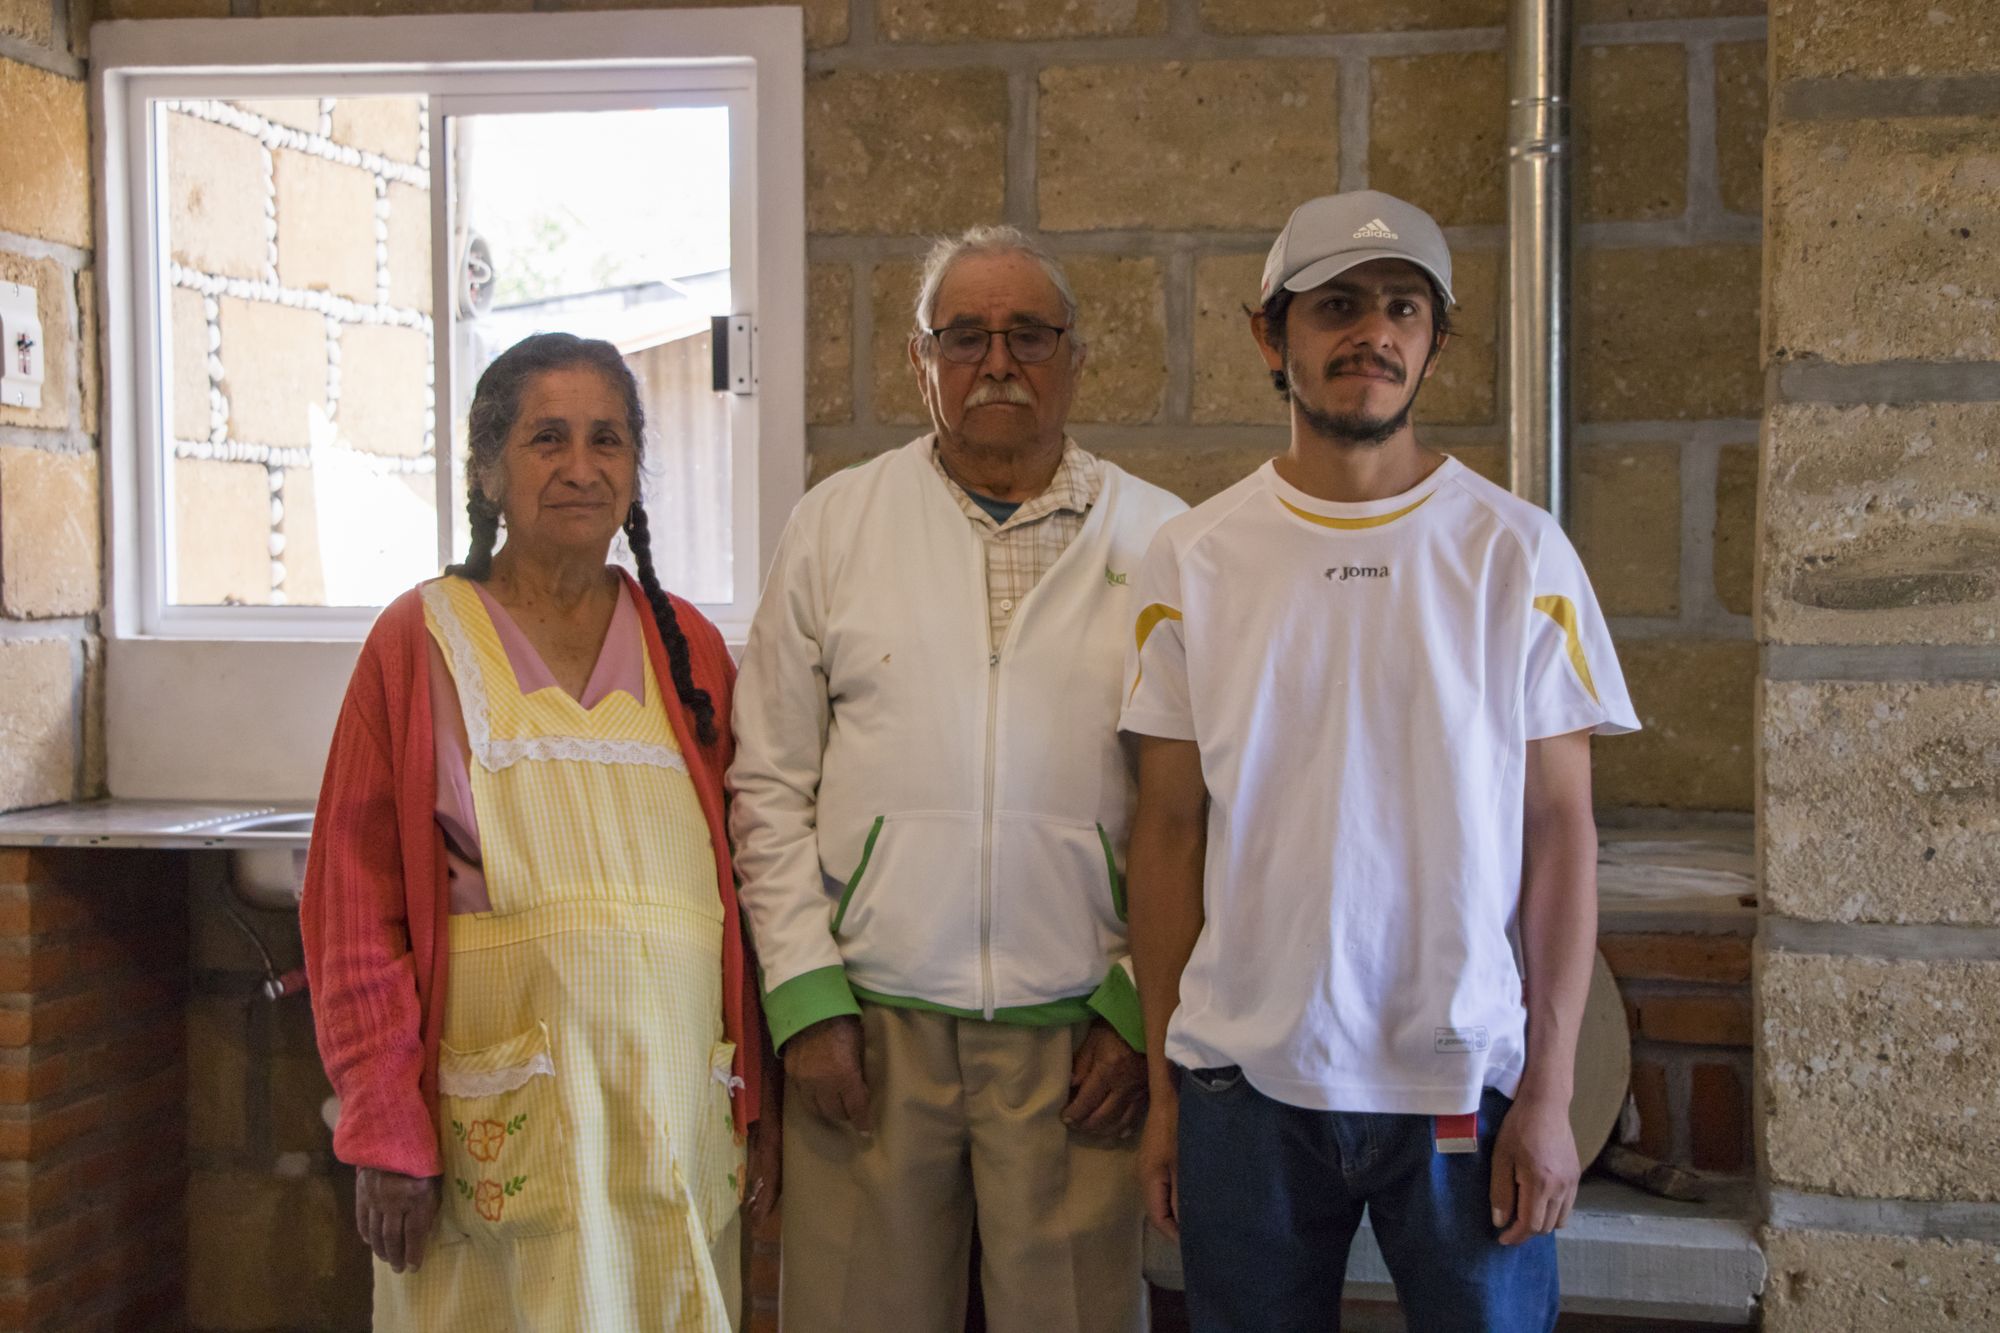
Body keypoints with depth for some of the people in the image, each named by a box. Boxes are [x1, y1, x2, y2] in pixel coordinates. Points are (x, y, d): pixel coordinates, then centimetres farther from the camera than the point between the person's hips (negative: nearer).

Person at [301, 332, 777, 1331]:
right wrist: (387, 1131, -8)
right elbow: (355, 906, -3)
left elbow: (733, 890, 11)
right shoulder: (420, 644, 0)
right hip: (495, 1128, -3)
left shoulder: (688, 650, 9)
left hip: (675, 1111, 3)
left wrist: (756, 1099, 6)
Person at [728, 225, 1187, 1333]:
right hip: (869, 1019, 1)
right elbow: (770, 784, 5)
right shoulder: (835, 523, 6)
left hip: (1079, 1031, 0)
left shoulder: (1155, 539, 4)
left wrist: (1142, 1005, -1)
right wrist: (805, 994, -1)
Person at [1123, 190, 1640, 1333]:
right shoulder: (1194, 561, 2)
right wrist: (1165, 1086, 3)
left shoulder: (1519, 554, 0)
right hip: (1247, 1079, 1)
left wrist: (1549, 1090, -5)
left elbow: (1559, 828, 0)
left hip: (1466, 1079, -1)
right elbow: (1171, 830, 4)